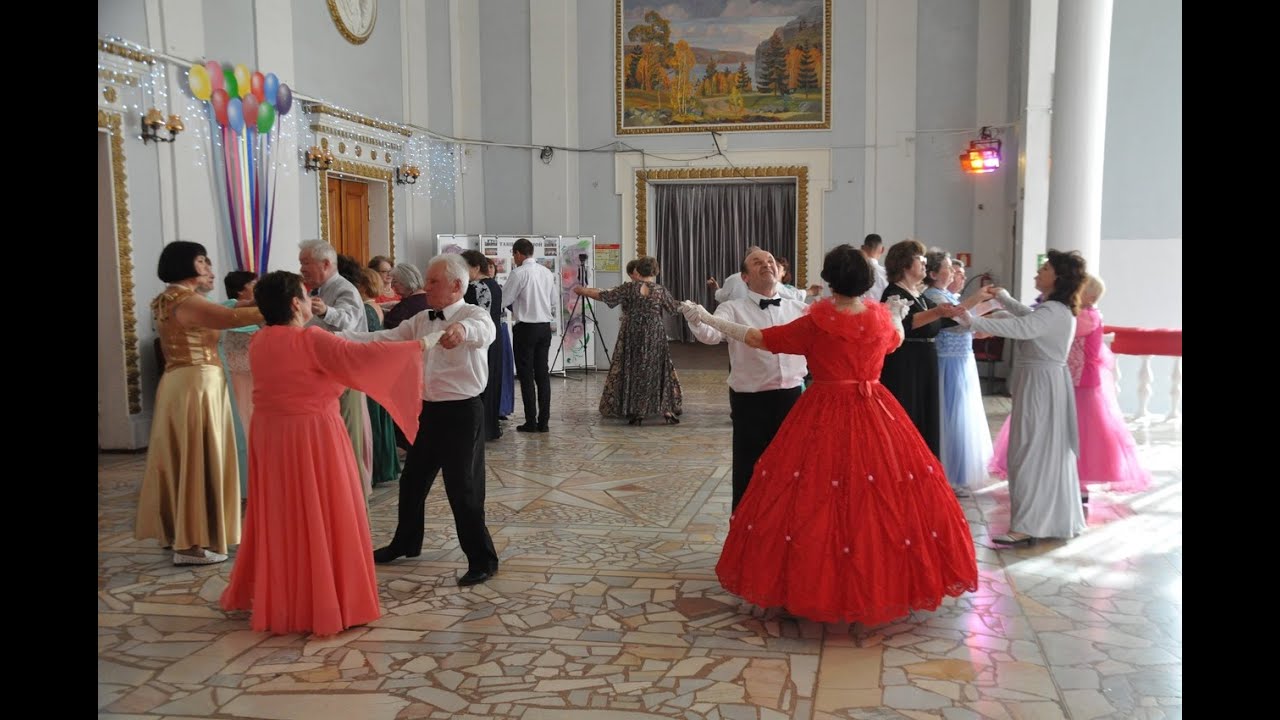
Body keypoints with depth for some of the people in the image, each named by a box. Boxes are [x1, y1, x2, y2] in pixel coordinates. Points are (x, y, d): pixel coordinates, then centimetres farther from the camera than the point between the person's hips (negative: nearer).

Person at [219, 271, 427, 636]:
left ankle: (274, 598, 29)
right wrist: (413, 348, -15)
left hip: (270, 434, 8)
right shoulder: (311, 340, -17)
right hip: (311, 435, -7)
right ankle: (327, 604, 9)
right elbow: (359, 355, -21)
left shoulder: (259, 341, 6)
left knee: (279, 517, 17)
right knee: (320, 517, 2)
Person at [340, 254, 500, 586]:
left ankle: (482, 560, 13)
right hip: (428, 410, 8)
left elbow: (484, 331, -37)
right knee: (412, 481, 19)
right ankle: (405, 543, 40)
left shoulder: (474, 314, -13)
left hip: (462, 412, -7)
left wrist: (462, 329, -62)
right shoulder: (421, 320, 9)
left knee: (462, 489, -2)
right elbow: (382, 340, 4)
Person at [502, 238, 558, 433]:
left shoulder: (518, 273, -12)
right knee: (542, 374, 8)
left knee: (526, 376, 1)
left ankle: (531, 422, 2)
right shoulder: (547, 273, 8)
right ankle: (544, 421, 9)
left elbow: (503, 300, -9)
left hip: (526, 328, -6)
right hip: (545, 327, 6)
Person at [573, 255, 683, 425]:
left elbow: (604, 296, -2)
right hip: (655, 338, 0)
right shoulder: (660, 291, -3)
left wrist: (583, 291, 11)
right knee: (658, 371, 9)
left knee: (632, 372, 9)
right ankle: (667, 409, 3)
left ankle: (636, 412, 8)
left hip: (632, 337, 0)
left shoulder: (628, 288, -6)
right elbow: (675, 308, 12)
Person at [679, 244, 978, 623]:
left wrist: (708, 319, 6)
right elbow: (896, 338, 25)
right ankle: (882, 586, 18)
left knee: (819, 504, 5)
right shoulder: (881, 317, 0)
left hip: (825, 417, -4)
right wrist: (897, 316, 47)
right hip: (875, 415, 4)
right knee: (884, 498, 11)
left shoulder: (816, 323, -11)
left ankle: (819, 588, 12)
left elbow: (757, 338, -4)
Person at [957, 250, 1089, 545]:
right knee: (1049, 451, 15)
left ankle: (1026, 527, -6)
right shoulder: (1055, 309, 12)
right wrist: (1002, 297, 35)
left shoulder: (1054, 312, -20)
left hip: (1041, 384, -11)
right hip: (1043, 382, 11)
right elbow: (1029, 318, 32)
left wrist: (972, 321, -41)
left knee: (1031, 452, -8)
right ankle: (1058, 519, 24)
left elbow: (1020, 328, -36)